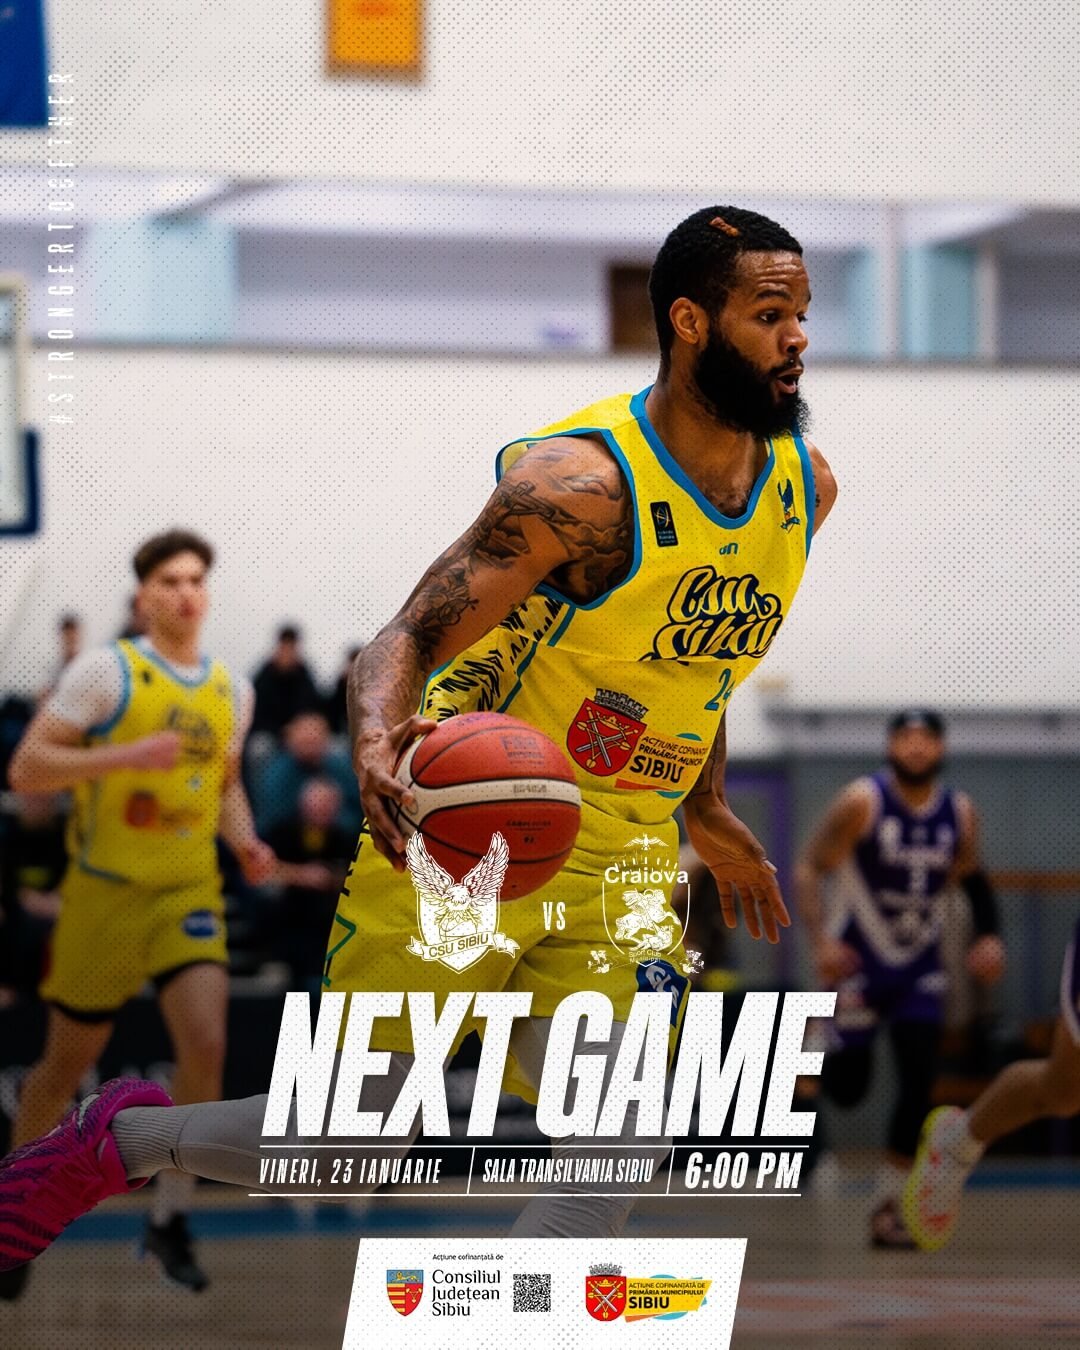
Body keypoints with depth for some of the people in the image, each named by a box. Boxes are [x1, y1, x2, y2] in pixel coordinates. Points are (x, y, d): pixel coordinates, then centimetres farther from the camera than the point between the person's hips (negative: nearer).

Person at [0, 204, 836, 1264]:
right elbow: (404, 643, -22)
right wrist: (379, 750, -44)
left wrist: (707, 816, 30)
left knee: (617, 1147, -16)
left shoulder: (807, 485, 1)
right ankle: (119, 1139, 29)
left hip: (619, 865, 5)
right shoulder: (582, 481, -22)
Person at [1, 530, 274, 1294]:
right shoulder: (107, 672, -10)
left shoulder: (232, 692, 7)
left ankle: (170, 1219, -5)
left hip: (188, 894, 3)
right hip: (105, 891, -3)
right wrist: (127, 754, -25)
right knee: (70, 1064, 8)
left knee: (207, 1046, -17)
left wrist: (246, 843, 3)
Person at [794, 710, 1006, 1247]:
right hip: (859, 962, -3)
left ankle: (888, 1207, -1)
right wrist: (820, 940, -26)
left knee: (919, 1083, -9)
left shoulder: (960, 812, 1)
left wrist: (988, 935, 3)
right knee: (847, 1088, -3)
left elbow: (970, 875, 18)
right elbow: (808, 869, -13)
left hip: (920, 968, 3)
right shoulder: (862, 803, -14)